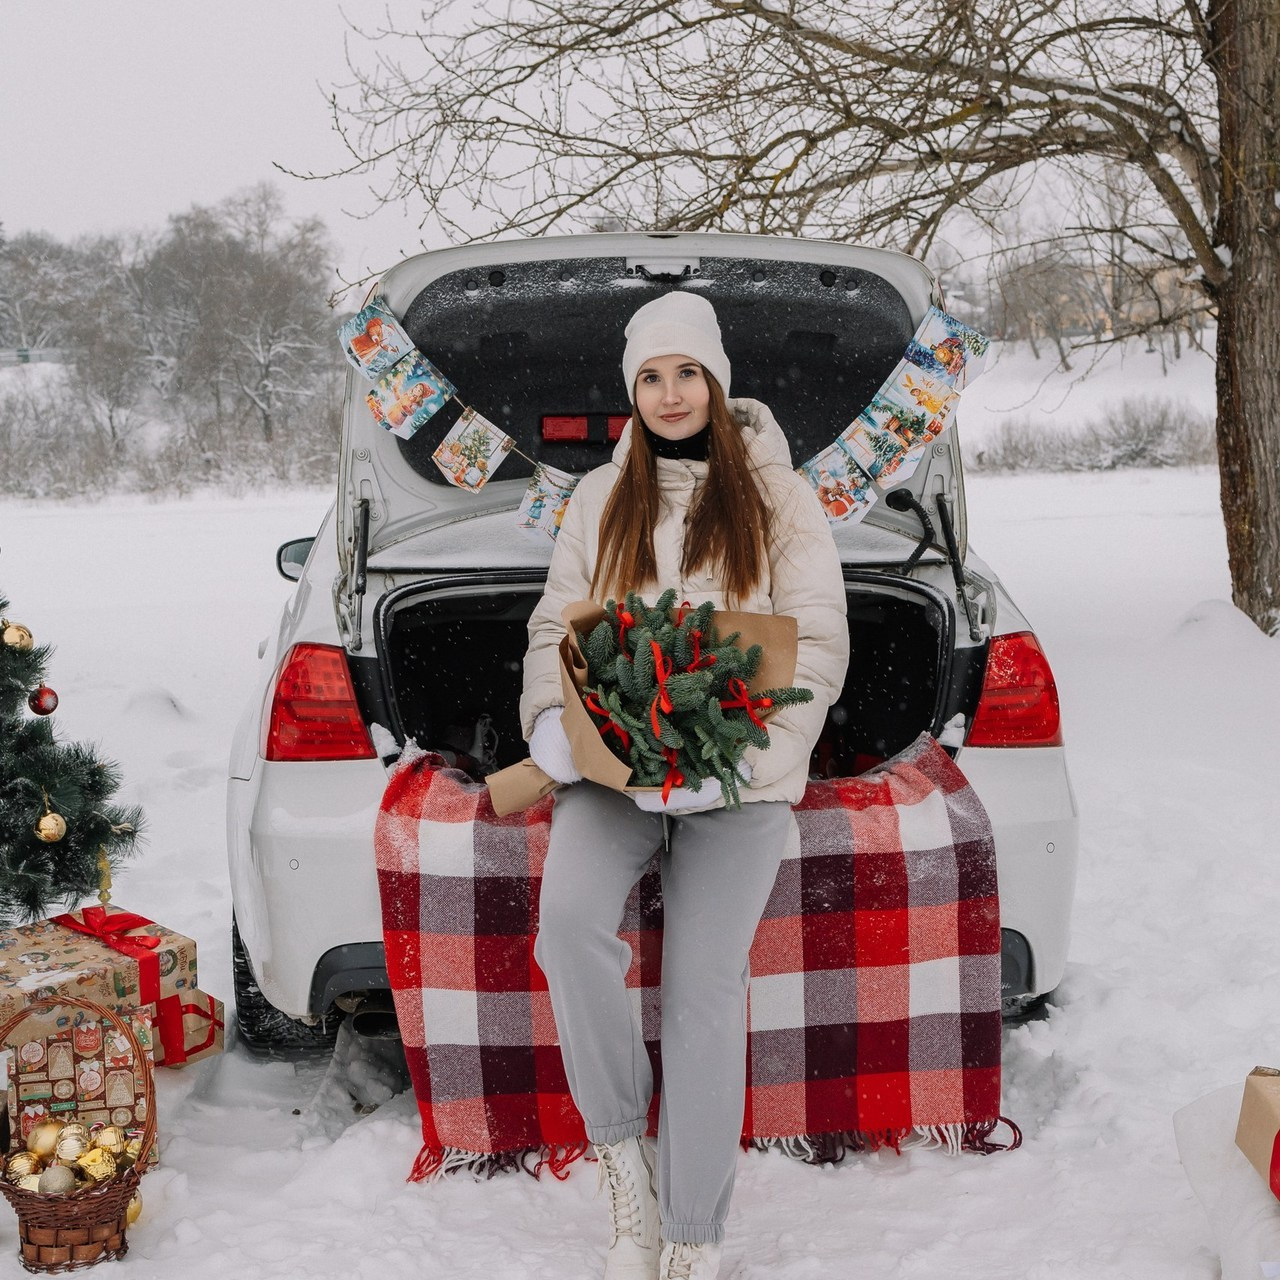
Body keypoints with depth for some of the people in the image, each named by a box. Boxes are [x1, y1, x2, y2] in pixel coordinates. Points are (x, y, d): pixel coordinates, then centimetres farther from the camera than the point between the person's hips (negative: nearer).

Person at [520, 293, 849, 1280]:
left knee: (705, 983, -14)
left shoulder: (776, 494, 9)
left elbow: (817, 644, 1)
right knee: (569, 918, -27)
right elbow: (556, 623, 15)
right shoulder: (602, 497, 18)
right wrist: (552, 719, -7)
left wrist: (734, 754, -14)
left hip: (736, 773, -2)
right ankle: (623, 1150, -9)